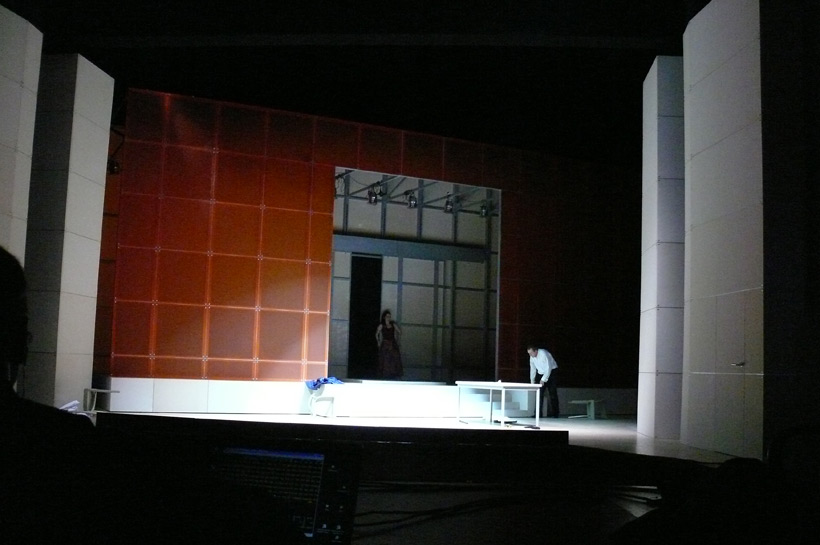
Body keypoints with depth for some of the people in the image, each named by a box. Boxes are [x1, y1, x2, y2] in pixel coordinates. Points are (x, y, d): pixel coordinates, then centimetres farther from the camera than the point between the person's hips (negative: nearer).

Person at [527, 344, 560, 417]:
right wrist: (532, 382, 2)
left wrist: (543, 380, -29)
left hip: (551, 372, -6)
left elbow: (548, 368, -27)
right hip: (540, 373, 6)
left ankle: (554, 414, -5)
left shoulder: (543, 354, -26)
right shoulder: (532, 357, -5)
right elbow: (532, 369, 4)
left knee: (552, 394, -9)